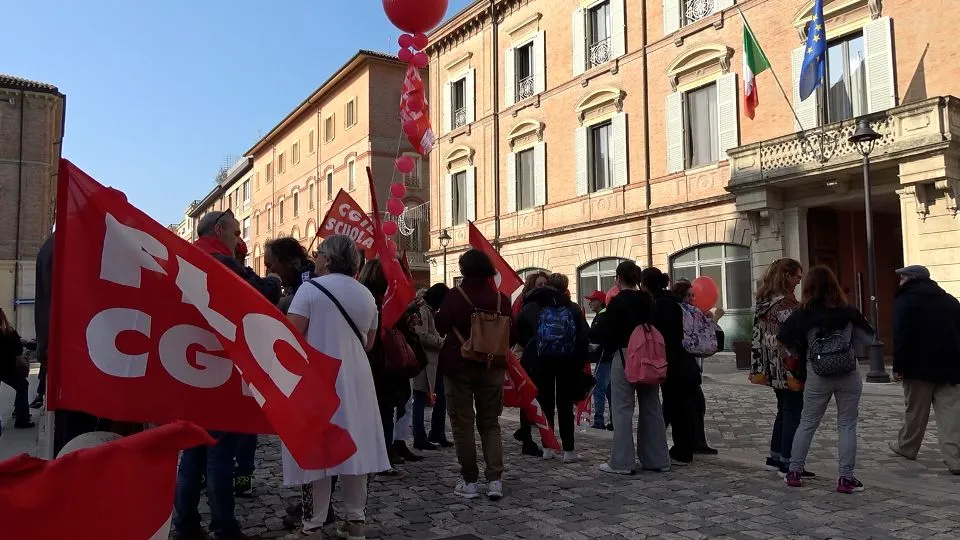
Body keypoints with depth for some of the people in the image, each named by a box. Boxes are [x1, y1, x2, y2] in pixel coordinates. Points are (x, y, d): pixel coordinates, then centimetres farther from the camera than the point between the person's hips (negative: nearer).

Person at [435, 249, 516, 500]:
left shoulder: (455, 296, -12)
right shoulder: (500, 298, -4)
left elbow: (441, 327, -5)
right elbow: (512, 335, 0)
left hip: (459, 366, -3)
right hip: (492, 367, 3)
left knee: (462, 423, 7)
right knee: (490, 423, 12)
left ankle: (469, 481, 9)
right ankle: (495, 480, 6)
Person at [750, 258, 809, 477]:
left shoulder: (764, 301, 10)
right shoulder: (786, 303, -17)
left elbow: (760, 334, 12)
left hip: (773, 368, 9)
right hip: (789, 367, -9)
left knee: (784, 411, 19)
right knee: (793, 413, -1)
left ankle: (775, 457, 25)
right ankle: (788, 464, 3)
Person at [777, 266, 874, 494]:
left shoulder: (802, 315, -7)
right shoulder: (848, 312, -4)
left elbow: (783, 341, -7)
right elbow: (868, 337, 8)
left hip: (817, 378, 0)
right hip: (849, 376, 0)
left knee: (807, 423, 11)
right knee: (847, 425, 7)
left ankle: (794, 472, 16)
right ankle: (846, 478, 7)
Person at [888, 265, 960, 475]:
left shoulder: (905, 301, -7)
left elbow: (901, 337, -15)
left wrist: (899, 367, -12)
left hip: (919, 367, -4)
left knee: (915, 410, 10)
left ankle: (907, 447, 27)